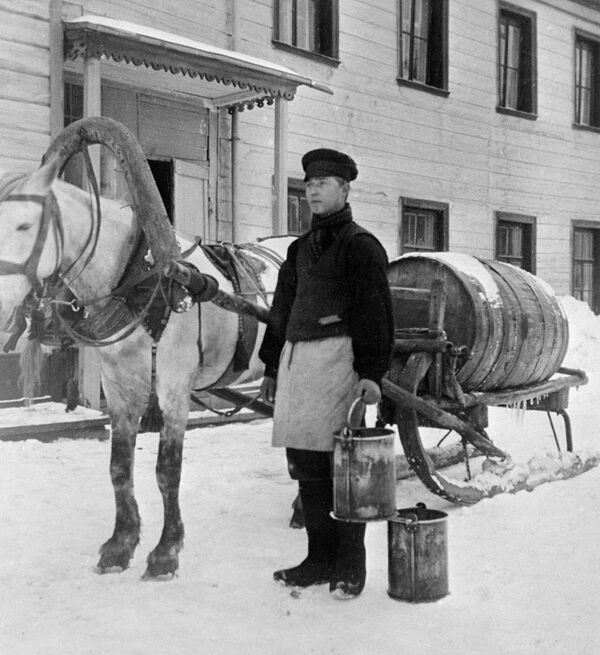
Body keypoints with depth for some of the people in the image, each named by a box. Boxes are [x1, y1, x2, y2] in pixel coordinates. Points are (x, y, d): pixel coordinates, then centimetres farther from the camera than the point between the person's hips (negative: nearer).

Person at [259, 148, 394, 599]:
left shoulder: (361, 245, 0)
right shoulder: (299, 248, 21)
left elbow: (375, 312, -7)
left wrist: (371, 372, -17)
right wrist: (272, 367, 21)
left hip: (337, 356, -7)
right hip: (295, 357, 7)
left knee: (341, 464, -4)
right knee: (304, 462, 9)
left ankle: (350, 566, 7)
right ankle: (320, 558, 20)